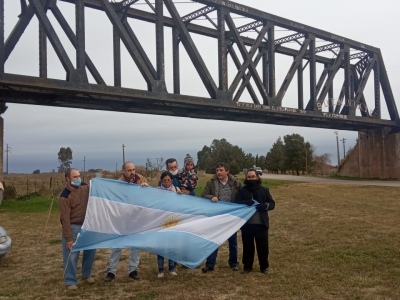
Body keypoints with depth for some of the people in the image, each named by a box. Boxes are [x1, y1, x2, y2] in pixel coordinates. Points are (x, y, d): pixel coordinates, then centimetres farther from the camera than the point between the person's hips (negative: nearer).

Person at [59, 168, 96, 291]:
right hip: (73, 227, -6)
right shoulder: (65, 197, -20)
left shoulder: (85, 187, -3)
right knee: (71, 255, -1)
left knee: (90, 250, 15)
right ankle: (70, 281, 13)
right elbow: (65, 219, -21)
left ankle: (86, 275, 34)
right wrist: (68, 238, -21)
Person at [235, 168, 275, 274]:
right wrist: (245, 203, -24)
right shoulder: (242, 190, 4)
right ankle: (247, 266, 24)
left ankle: (264, 266, 21)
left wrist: (264, 205, -18)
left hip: (261, 223, 0)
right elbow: (236, 204, -4)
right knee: (247, 246, 10)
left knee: (263, 246, 6)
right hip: (247, 223, 0)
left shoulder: (264, 190, 6)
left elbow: (272, 204, 4)